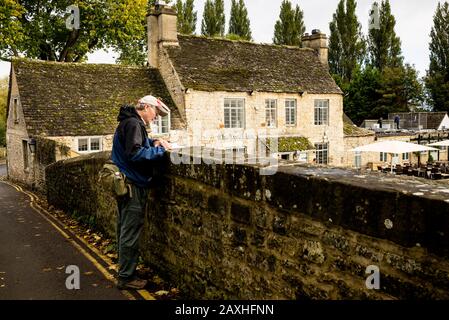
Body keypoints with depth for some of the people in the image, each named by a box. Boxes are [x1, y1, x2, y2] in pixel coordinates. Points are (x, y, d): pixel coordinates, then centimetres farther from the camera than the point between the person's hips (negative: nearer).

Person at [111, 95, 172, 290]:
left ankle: (124, 272, 26)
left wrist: (153, 142, 10)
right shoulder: (133, 123, -14)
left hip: (126, 184, 11)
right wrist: (160, 150, -14)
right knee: (130, 232, -4)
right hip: (133, 185, -11)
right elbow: (135, 153, -24)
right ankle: (126, 277, 3)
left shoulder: (130, 122, 18)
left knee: (125, 229, 16)